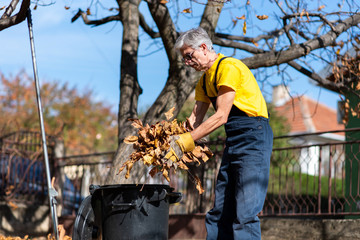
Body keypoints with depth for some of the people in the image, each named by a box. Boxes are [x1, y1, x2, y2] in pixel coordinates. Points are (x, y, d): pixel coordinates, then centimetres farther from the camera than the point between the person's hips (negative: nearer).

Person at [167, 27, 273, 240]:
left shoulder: (229, 67, -13)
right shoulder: (204, 80, 16)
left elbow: (221, 117, -19)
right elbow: (195, 118, 12)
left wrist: (186, 142, -19)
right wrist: (175, 139, -4)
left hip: (254, 136, -9)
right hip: (233, 141, 9)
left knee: (245, 212, -15)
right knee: (220, 212, 6)